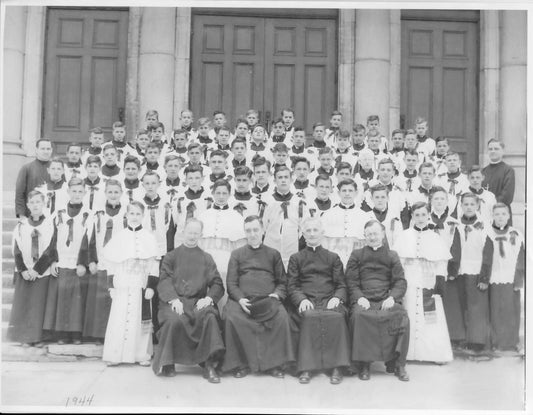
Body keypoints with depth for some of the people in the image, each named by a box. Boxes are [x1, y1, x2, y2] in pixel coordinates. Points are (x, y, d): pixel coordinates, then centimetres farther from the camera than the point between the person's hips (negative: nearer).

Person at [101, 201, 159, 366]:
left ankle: (142, 355, 11)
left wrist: (151, 286, -6)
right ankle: (114, 355, 7)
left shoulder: (148, 238, 2)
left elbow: (153, 265, 0)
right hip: (121, 286, 1)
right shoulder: (118, 237, 6)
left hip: (141, 286, -1)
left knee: (141, 319, 3)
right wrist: (111, 285, 2)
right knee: (118, 319, 0)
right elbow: (111, 264, 7)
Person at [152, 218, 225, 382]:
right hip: (174, 301, -1)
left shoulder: (206, 258, 19)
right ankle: (167, 364, -12)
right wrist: (173, 299, -17)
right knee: (173, 320, -34)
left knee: (210, 316, -32)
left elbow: (217, 284, 10)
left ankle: (210, 365, -26)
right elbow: (164, 281, 2)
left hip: (198, 301, 1)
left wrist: (209, 298, -11)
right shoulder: (171, 256, 15)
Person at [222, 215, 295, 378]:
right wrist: (240, 299, -9)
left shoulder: (273, 254, 20)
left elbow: (282, 282, 17)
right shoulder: (237, 254, 19)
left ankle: (276, 363, -17)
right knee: (232, 317, -32)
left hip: (268, 300, 0)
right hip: (243, 300, 0)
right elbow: (231, 283, 11)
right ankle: (240, 364, -18)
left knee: (282, 316, -31)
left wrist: (277, 295, -5)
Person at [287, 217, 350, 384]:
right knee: (309, 317, -35)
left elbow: (341, 285, 14)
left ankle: (336, 367, -28)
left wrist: (337, 298, -9)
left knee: (336, 317, -33)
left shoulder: (333, 257, 21)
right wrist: (301, 299, -12)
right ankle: (306, 367, -30)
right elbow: (292, 286, 9)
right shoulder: (296, 258, 19)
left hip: (329, 300, 1)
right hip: (306, 301, -1)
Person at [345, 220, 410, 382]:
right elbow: (351, 281, 9)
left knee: (402, 316, -30)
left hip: (386, 301, 1)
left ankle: (397, 363, -19)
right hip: (364, 300, -1)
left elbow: (401, 282, 10)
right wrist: (359, 297, -11)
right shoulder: (356, 255, 18)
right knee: (358, 315, -35)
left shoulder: (392, 256, 20)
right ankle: (364, 364, -24)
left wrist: (392, 297, -11)